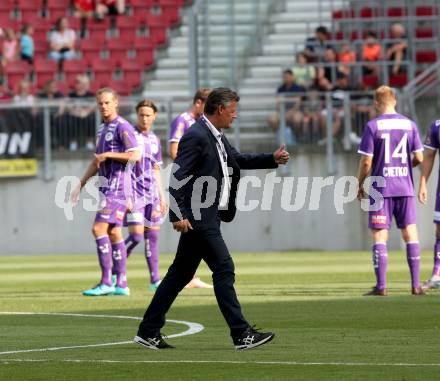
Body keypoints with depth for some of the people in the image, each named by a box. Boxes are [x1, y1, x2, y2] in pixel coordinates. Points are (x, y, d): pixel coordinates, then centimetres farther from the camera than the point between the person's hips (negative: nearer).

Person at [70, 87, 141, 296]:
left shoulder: (122, 127, -9)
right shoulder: (103, 129, 19)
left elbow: (135, 155, -19)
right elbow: (96, 162, 26)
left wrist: (107, 155, -15)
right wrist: (80, 185, 23)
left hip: (117, 186, -9)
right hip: (106, 185, 9)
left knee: (99, 229, -15)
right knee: (113, 233, 7)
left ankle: (106, 282, -15)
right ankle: (121, 284, 9)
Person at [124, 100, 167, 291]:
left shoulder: (154, 140, 15)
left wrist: (162, 196, 17)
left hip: (152, 195, 6)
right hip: (134, 193, -6)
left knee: (153, 236, 4)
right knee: (136, 235, -12)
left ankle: (155, 279, 6)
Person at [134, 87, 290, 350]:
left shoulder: (216, 137, 15)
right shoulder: (196, 136, -15)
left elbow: (238, 160, 29)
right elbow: (177, 177, -19)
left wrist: (272, 159, 20)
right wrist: (178, 215, -24)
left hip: (206, 217, 10)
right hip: (198, 218, -10)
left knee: (181, 274, 12)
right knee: (224, 269, -8)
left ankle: (149, 332, 16)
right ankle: (242, 334, -6)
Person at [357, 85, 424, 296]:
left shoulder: (373, 126, -7)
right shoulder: (409, 124, 4)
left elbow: (366, 162, -9)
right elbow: (419, 158, 5)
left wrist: (359, 184, 5)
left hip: (381, 189, -3)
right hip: (405, 188, 3)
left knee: (379, 235, 0)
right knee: (410, 234, 7)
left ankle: (381, 286, -4)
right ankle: (416, 284, 4)